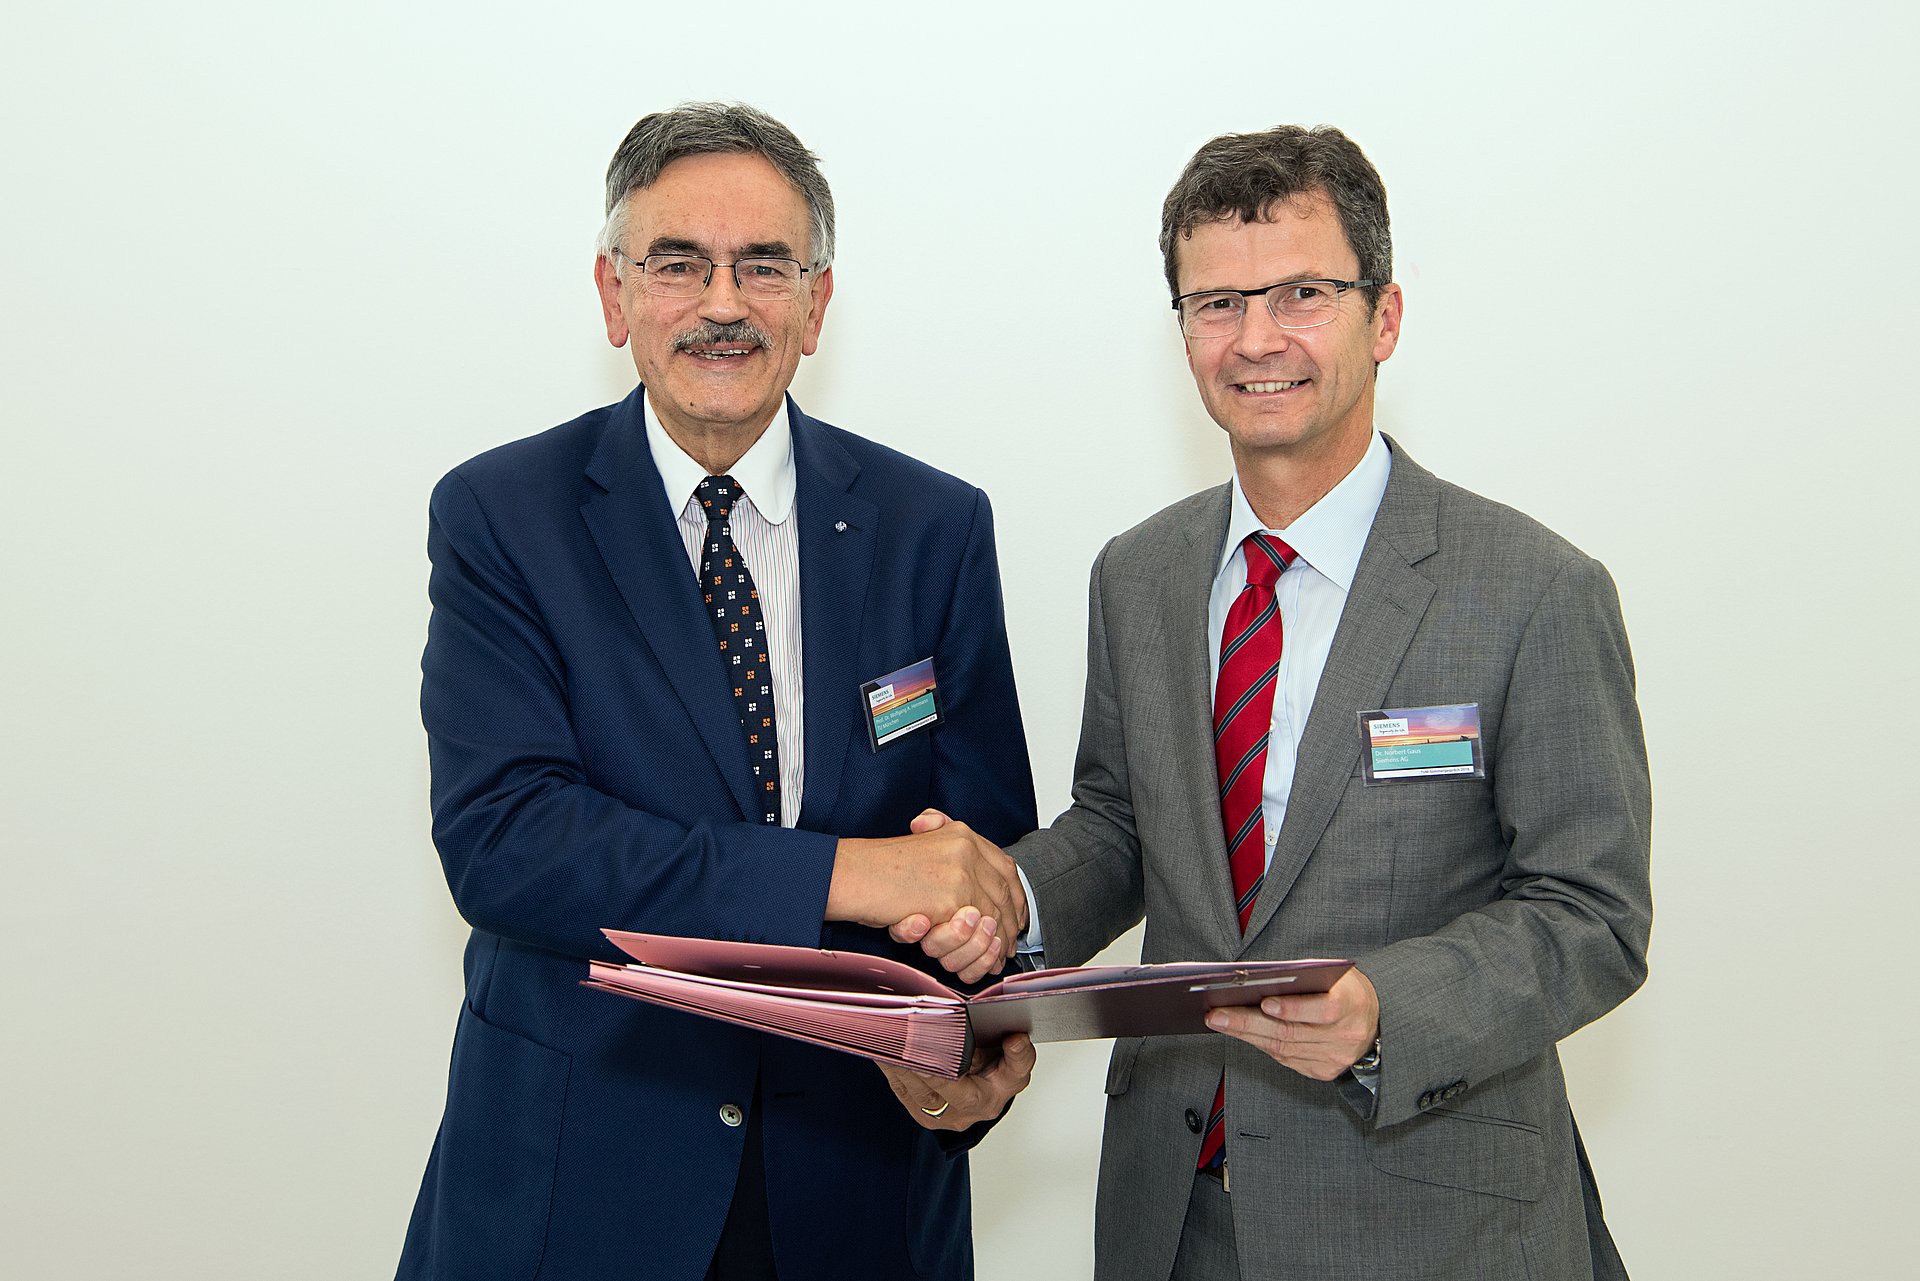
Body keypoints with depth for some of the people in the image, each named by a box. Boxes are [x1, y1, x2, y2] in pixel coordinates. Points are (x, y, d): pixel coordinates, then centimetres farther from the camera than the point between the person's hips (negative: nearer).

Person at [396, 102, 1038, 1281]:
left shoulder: (935, 528, 0)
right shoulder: (499, 515, -6)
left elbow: (991, 846, 1)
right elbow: (497, 837, -17)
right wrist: (840, 874, -25)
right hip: (574, 1172, -1)